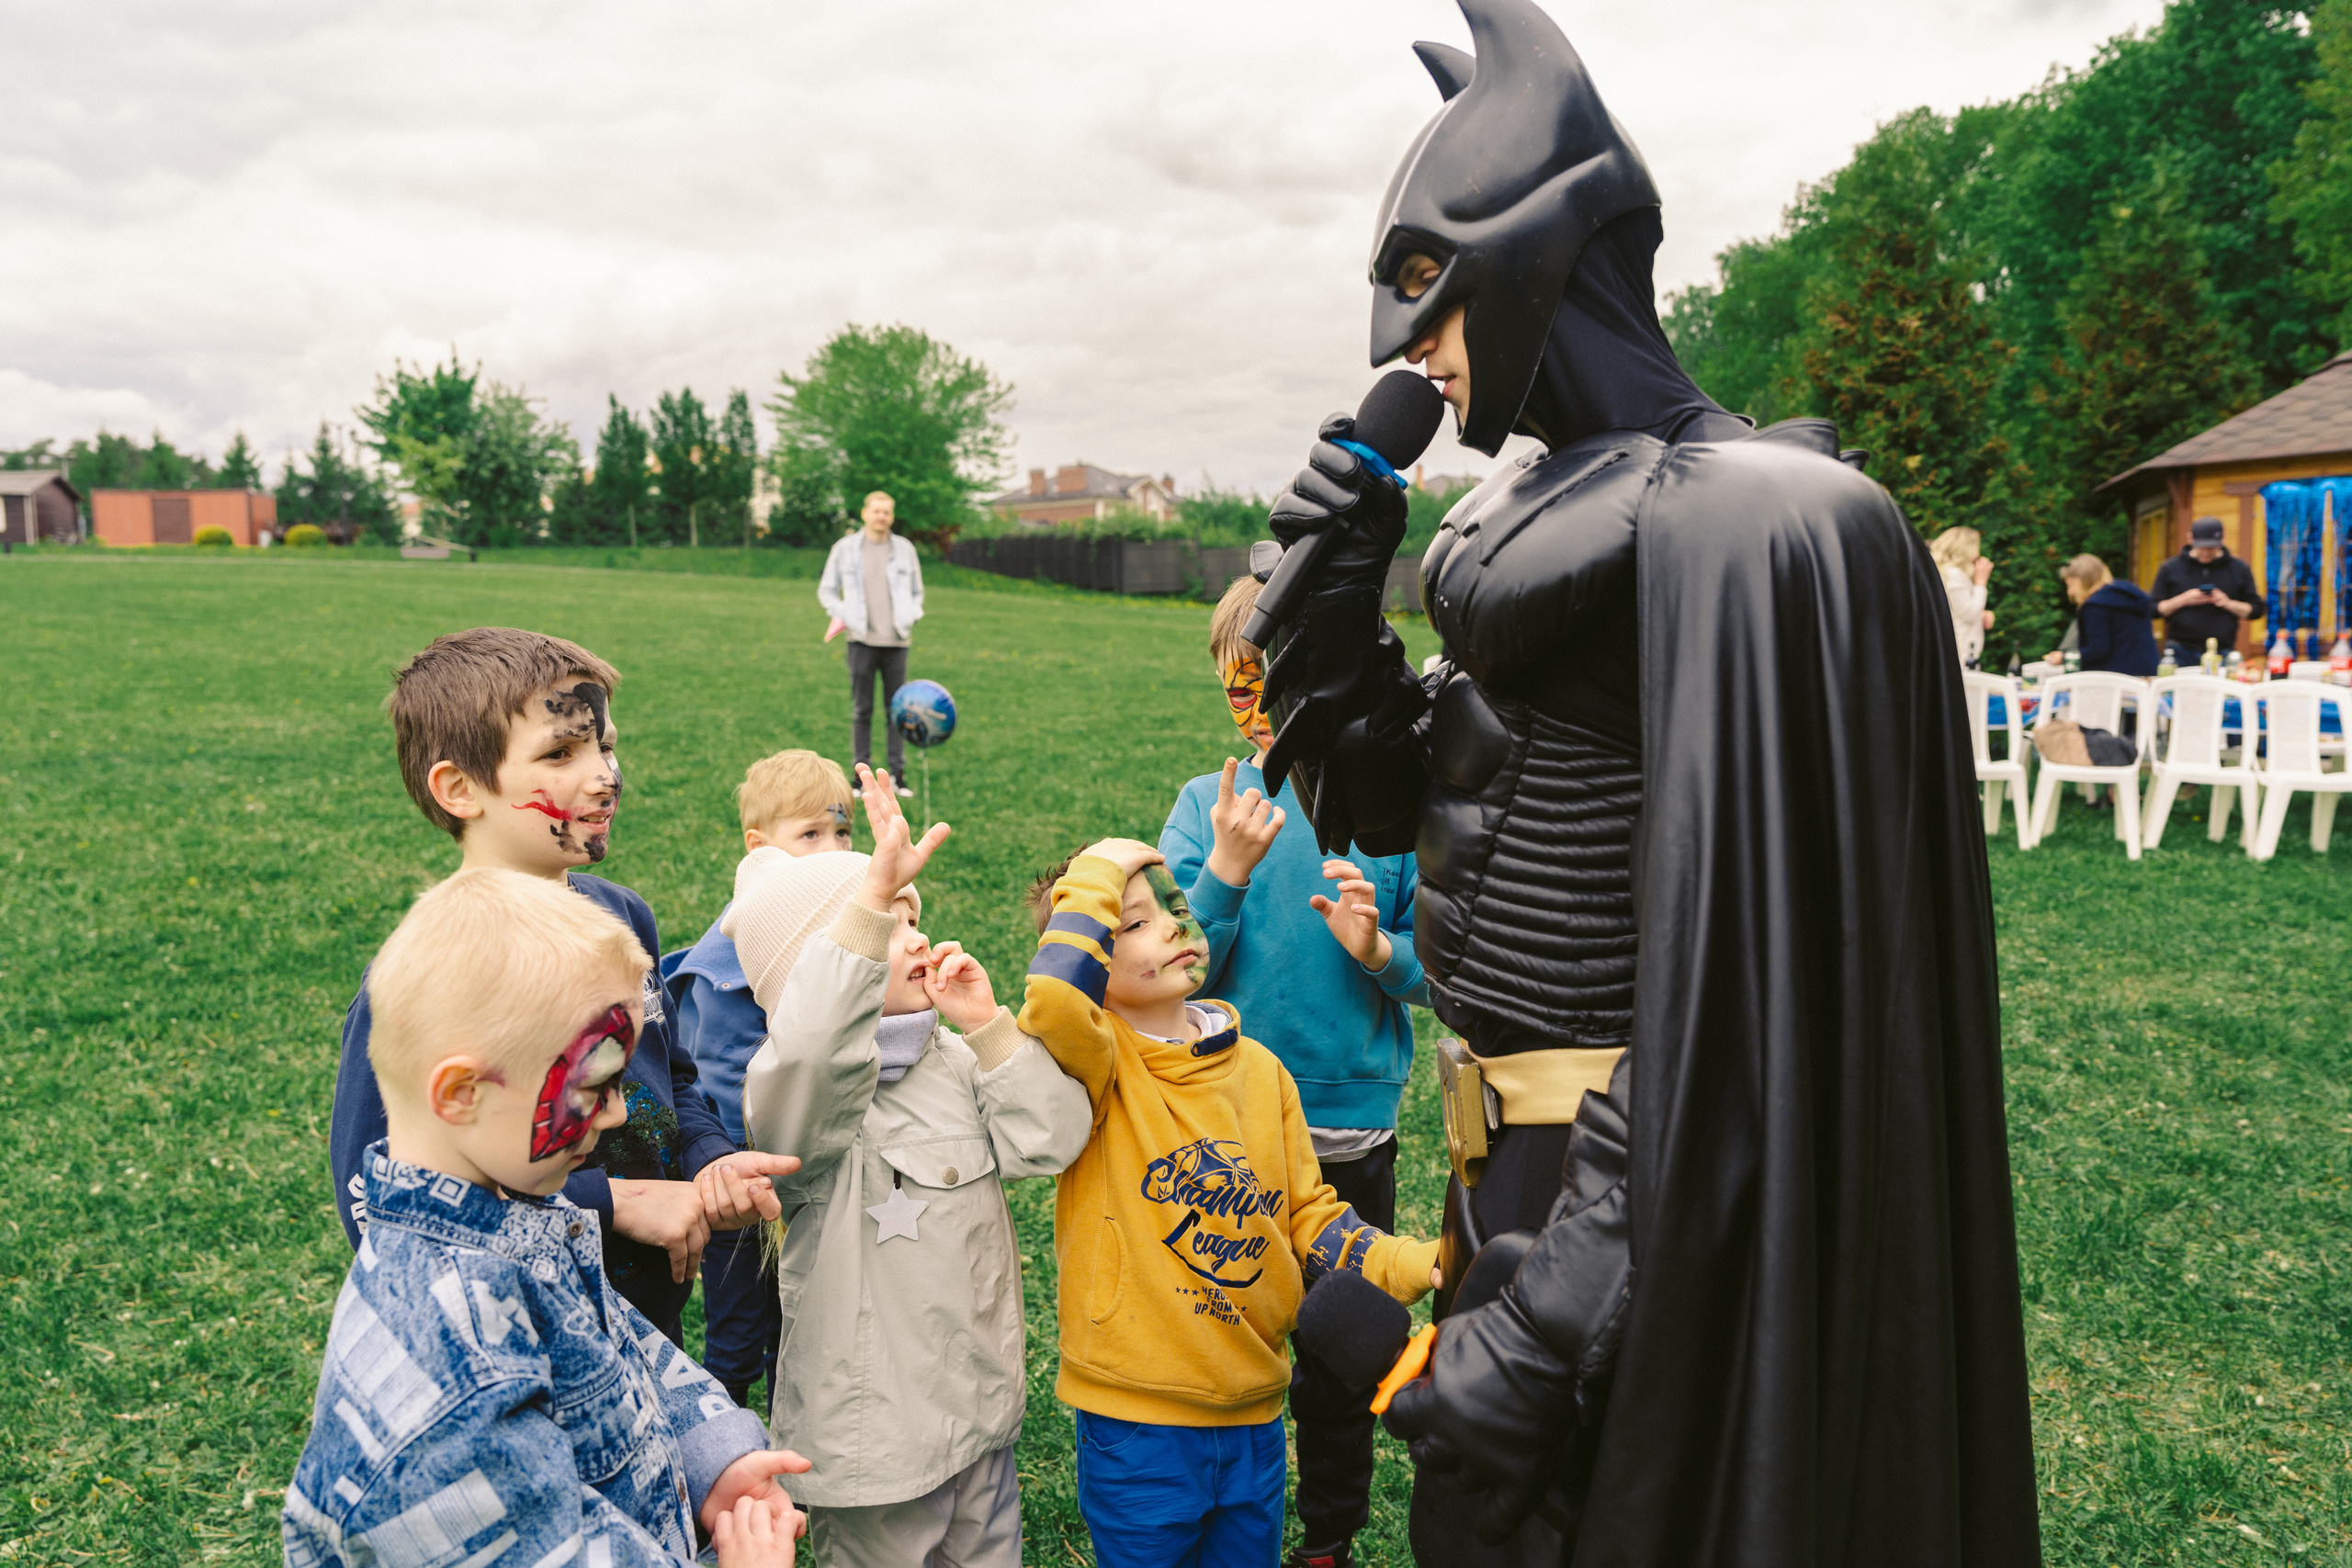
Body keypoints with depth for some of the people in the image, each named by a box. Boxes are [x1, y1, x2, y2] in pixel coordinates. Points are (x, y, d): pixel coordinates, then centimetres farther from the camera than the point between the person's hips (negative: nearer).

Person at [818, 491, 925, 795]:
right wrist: (841, 614, -5)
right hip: (862, 640, -1)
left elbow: (917, 591, 18)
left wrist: (911, 616, 0)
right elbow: (826, 590, 12)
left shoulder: (905, 548, 9)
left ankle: (898, 775, 9)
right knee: (861, 711, 2)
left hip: (896, 641, 1)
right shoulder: (845, 548, 5)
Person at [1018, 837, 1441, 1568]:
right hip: (1137, 1421, -5)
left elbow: (1307, 1214, 7)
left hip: (1253, 1412, 5)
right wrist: (1096, 874, -24)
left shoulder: (1259, 1068, 3)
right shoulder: (1095, 1062, -14)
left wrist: (1411, 1264, -9)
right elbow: (1054, 1001, -37)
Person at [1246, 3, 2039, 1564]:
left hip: (1638, 1197, -9)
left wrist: (1543, 1319, -23)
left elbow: (1733, 960, -23)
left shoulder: (1729, 523, -19)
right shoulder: (1561, 504, 9)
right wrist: (1336, 588, -1)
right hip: (1529, 1145, 9)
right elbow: (1386, 798, 15)